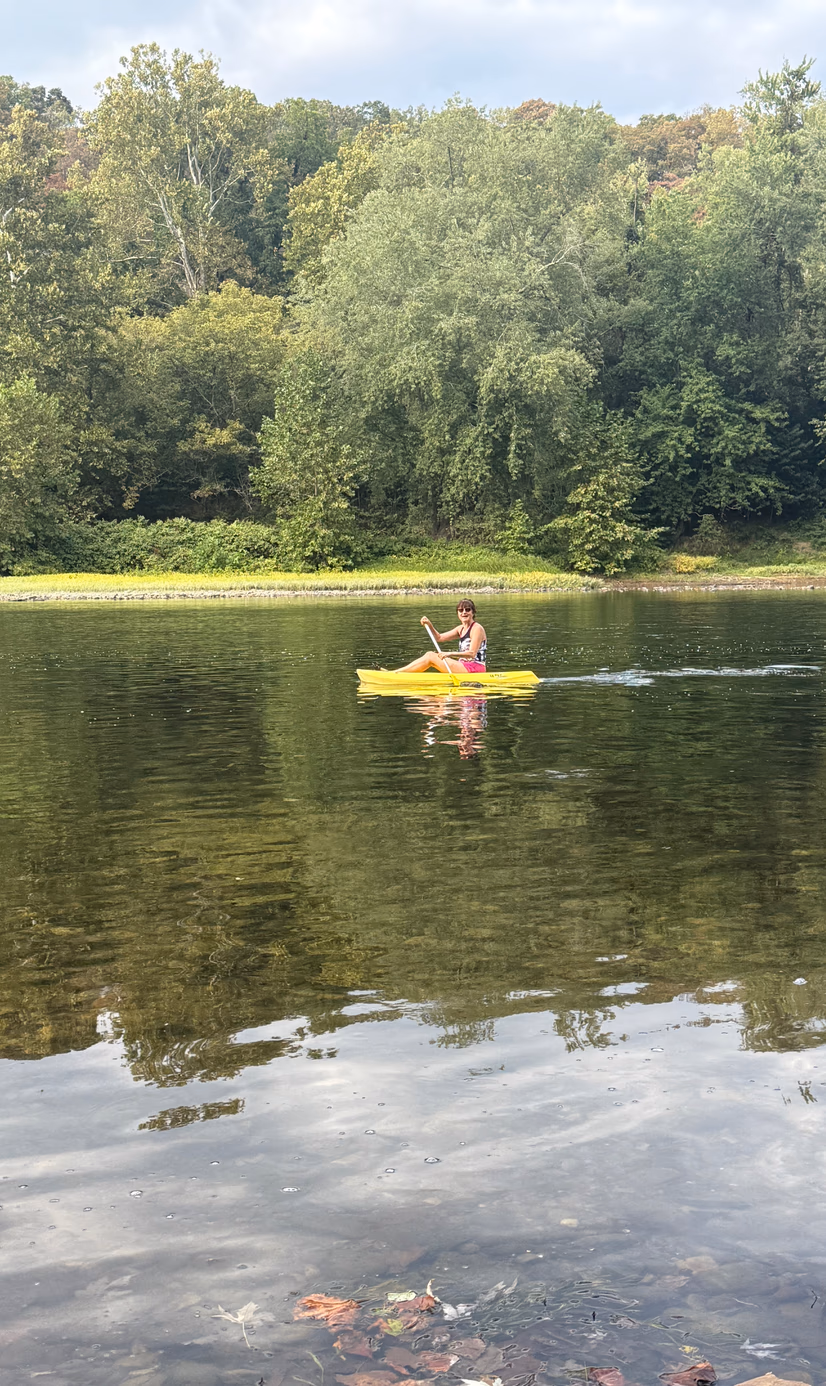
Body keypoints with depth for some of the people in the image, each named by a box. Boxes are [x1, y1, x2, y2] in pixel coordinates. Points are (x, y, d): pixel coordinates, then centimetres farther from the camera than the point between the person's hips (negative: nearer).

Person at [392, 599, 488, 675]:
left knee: (431, 656, -11)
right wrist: (429, 625, 1)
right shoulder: (461, 628, 18)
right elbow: (440, 638, 18)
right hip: (466, 667, 9)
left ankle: (396, 673, -8)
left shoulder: (477, 628, -9)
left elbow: (472, 653, -20)